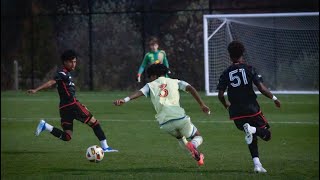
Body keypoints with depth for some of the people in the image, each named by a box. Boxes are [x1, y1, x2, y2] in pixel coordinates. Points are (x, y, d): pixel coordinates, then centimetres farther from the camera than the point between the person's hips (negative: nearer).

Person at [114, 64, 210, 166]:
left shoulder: (150, 86, 15)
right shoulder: (175, 82, 17)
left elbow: (139, 92, -4)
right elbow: (190, 88, 2)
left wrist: (125, 100, -19)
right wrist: (202, 105, 2)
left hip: (165, 124, 1)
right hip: (180, 117, -1)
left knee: (180, 137, 35)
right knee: (198, 138, 19)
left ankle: (197, 156, 16)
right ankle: (193, 145, -19)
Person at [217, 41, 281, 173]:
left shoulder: (226, 73, 4)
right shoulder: (249, 69, -2)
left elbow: (220, 94, 2)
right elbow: (261, 88, -10)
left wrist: (226, 105, 23)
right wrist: (273, 98, 5)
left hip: (236, 113, 3)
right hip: (252, 108, -3)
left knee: (252, 138, 18)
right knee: (266, 134, 8)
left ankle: (257, 164, 3)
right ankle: (252, 129, -25)